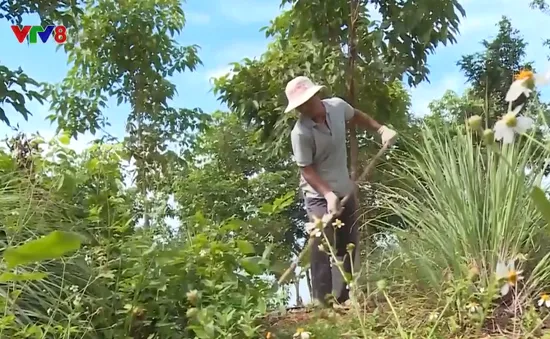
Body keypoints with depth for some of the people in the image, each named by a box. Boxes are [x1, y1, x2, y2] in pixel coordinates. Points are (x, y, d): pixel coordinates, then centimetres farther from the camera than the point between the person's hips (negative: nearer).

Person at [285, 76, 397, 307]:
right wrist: (328, 195, -30)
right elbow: (307, 170, -21)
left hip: (344, 190, 6)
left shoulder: (337, 106, -10)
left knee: (349, 244, 12)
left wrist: (381, 129, 8)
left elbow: (357, 116, 14)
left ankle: (344, 297, 24)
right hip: (318, 195, -6)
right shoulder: (301, 132, -25)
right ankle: (322, 300, -11)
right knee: (323, 246, -16)